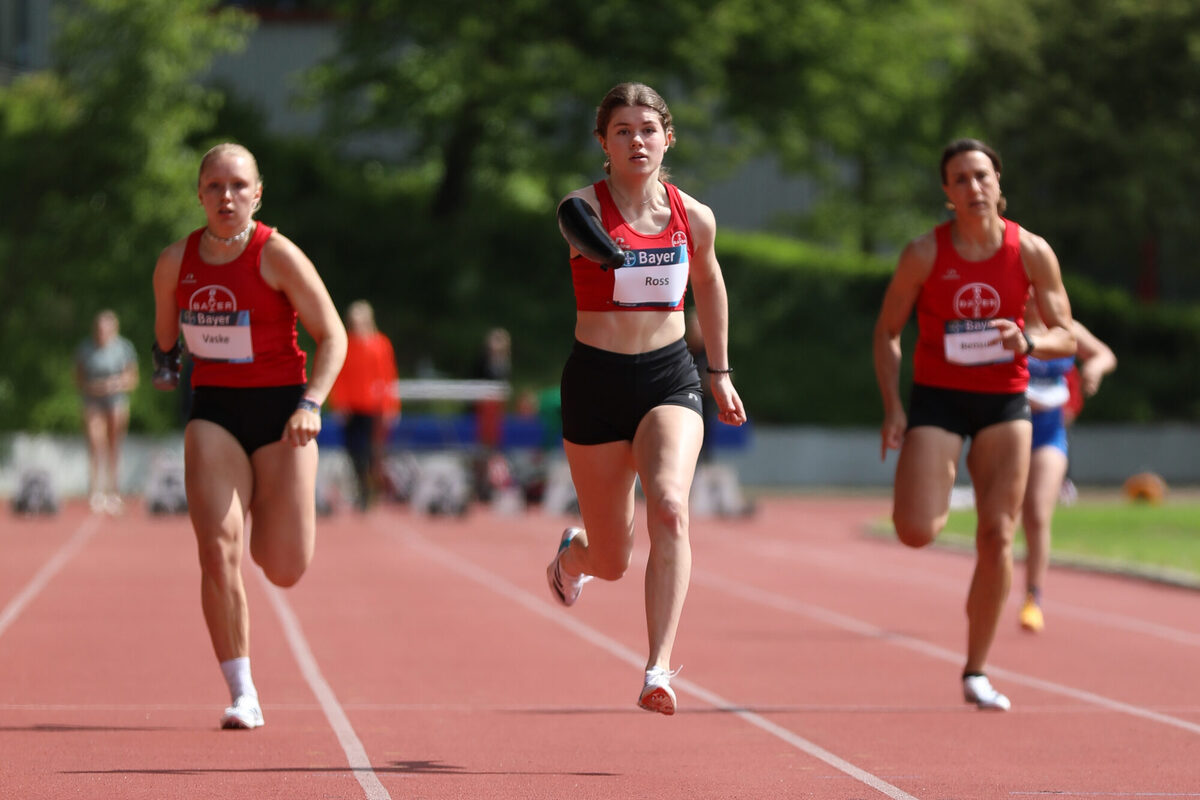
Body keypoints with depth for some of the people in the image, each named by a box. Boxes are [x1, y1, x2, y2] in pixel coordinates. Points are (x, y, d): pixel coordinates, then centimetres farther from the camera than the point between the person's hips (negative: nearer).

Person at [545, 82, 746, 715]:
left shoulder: (693, 218, 2)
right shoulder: (584, 209, -8)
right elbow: (592, 241, -34)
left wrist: (720, 371, 26)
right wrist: (591, 242, -57)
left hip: (669, 379, 1)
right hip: (596, 380, -1)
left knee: (669, 507, -28)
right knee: (612, 562, 9)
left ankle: (658, 672, -30)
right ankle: (573, 553, 49)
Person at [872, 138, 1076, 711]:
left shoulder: (1031, 252, -4)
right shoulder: (924, 253, -7)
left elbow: (1066, 337, 0)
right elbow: (887, 332, 1)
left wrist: (1028, 343, -22)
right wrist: (892, 407, -10)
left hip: (1004, 403, 1)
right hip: (936, 398, -1)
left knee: (997, 538, -4)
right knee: (916, 532, -17)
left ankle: (976, 673, 9)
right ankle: (923, 494, 24)